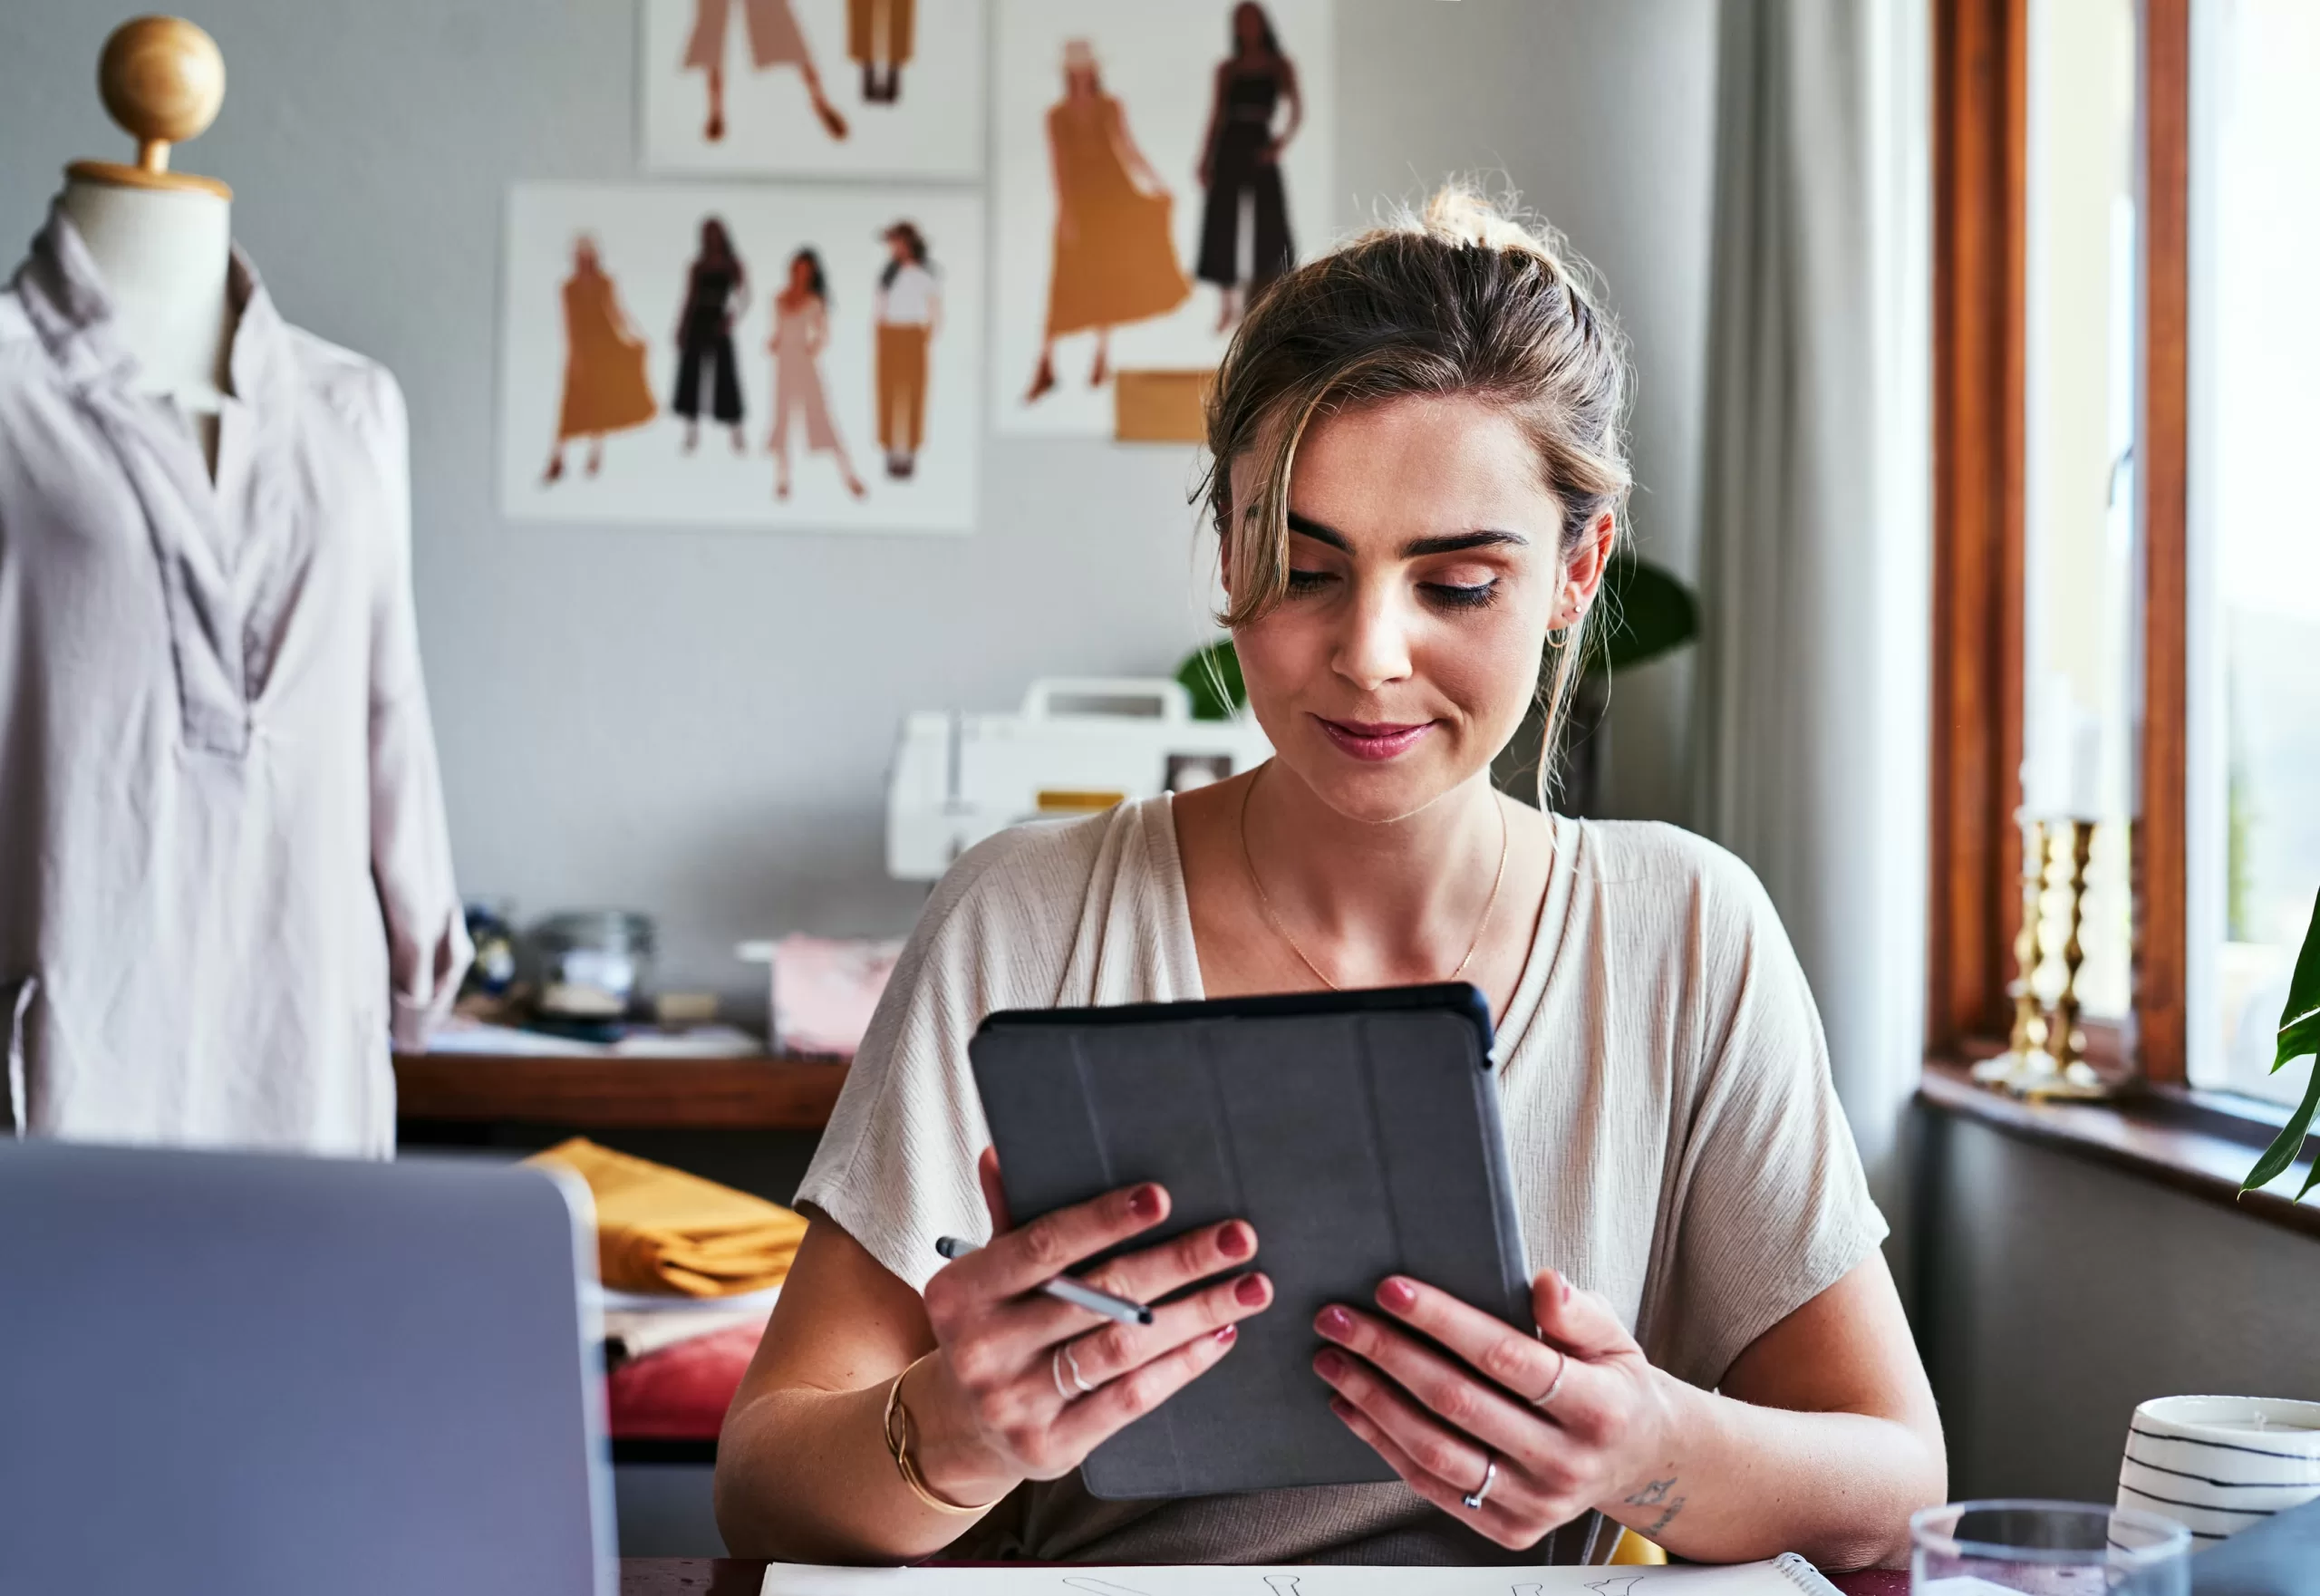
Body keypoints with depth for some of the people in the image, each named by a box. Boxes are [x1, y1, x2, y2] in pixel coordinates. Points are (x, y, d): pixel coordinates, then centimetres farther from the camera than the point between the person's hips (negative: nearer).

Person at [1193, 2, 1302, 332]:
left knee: (1268, 228, -5)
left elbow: (1297, 113, -1)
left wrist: (1283, 139, -19)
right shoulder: (1227, 69, 13)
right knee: (1222, 227, -3)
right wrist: (1205, 162, 6)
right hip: (1228, 150, 2)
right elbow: (1216, 118, 12)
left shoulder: (1281, 67, 8)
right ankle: (1228, 305, 1)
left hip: (1260, 151, -2)